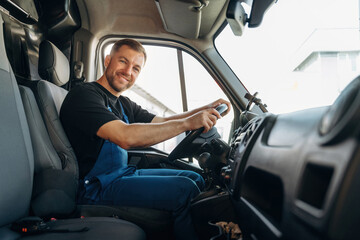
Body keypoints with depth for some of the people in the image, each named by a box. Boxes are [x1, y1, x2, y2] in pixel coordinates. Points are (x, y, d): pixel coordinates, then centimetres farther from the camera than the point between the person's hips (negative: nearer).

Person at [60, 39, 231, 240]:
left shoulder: (123, 104, 15)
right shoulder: (85, 95, -15)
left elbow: (162, 123, 15)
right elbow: (125, 137, -30)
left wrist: (205, 110, 1)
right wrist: (187, 123, -28)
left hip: (124, 174, 10)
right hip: (98, 187, -10)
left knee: (195, 178, 8)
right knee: (184, 190, -20)